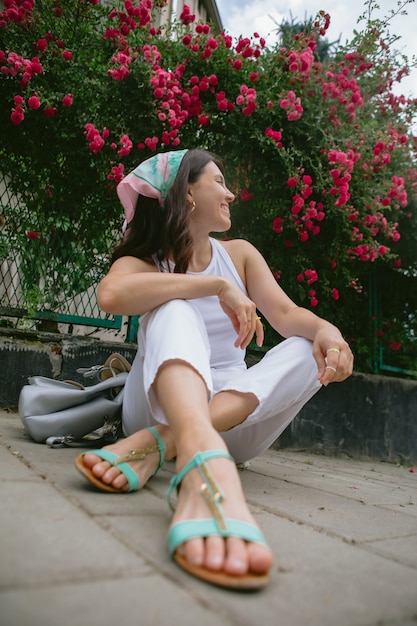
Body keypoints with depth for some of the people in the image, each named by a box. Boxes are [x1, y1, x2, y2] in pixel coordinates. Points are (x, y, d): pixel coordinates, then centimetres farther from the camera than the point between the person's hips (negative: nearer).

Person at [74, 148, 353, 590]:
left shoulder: (239, 254, 10)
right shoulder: (142, 262, -2)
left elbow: (286, 314, -4)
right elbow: (112, 295, -27)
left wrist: (327, 330, -27)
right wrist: (219, 285, -28)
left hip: (235, 419, 4)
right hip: (164, 403, -3)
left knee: (312, 347, -18)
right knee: (174, 309, -26)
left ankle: (161, 443, -35)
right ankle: (201, 458, -58)